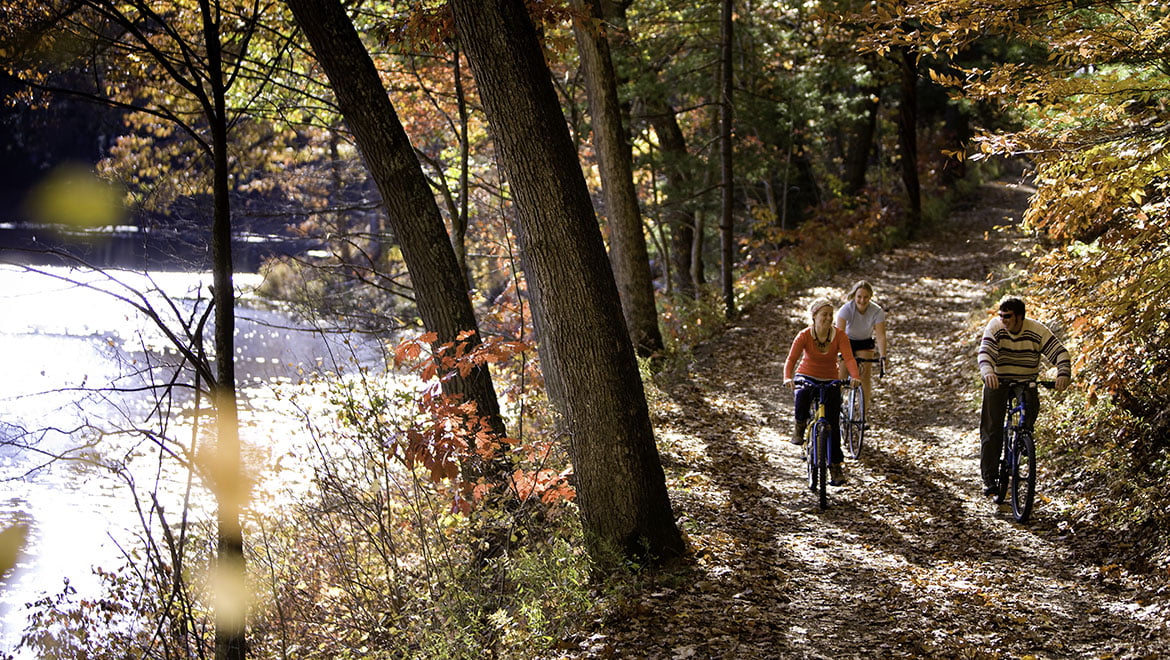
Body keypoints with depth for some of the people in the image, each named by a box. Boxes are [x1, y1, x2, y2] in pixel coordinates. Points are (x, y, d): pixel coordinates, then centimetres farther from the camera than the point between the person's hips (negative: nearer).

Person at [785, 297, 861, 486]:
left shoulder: (839, 335, -12)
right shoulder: (804, 335, -15)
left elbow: (849, 358, -24)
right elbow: (791, 359, -25)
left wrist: (854, 376, -44)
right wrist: (788, 378, -45)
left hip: (830, 381, 1)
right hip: (806, 377, -1)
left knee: (833, 424, -6)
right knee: (801, 396, -37)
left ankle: (835, 467, 5)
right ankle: (800, 427, -7)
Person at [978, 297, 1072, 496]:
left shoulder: (1037, 331, -14)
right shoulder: (995, 327, -15)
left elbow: (1060, 352, -20)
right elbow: (985, 352, -29)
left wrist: (1063, 374, -39)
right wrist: (988, 372, -49)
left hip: (1026, 381, 2)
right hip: (997, 381, -1)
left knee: (1031, 405, -25)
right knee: (991, 429, -8)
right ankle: (990, 478, -3)